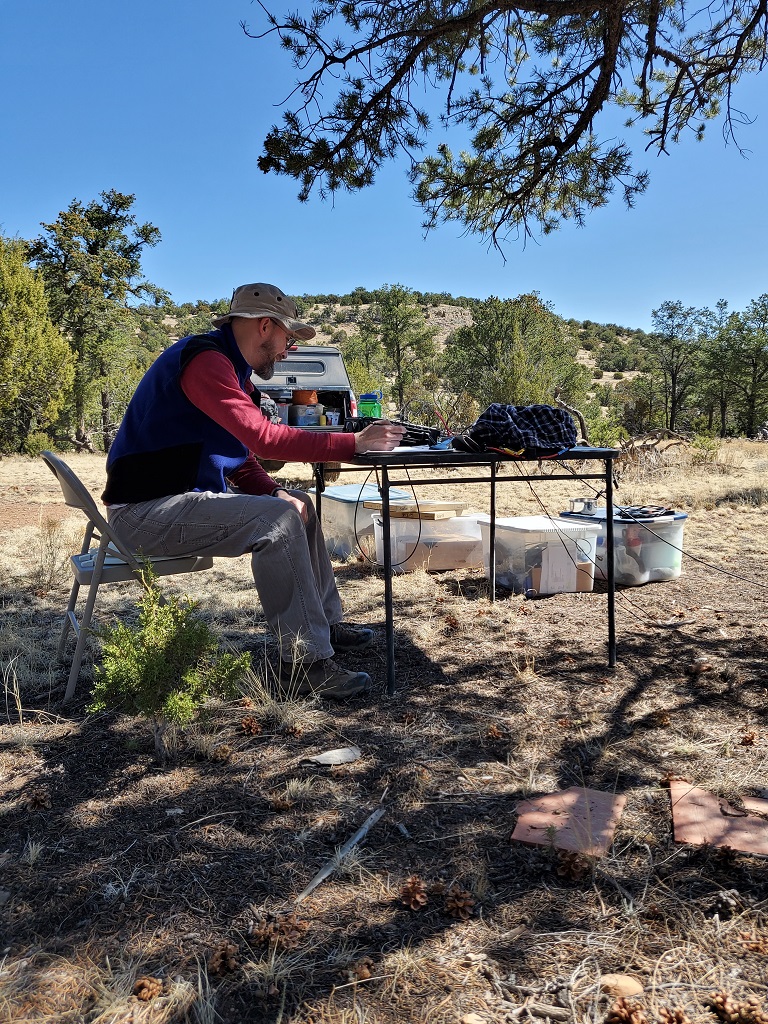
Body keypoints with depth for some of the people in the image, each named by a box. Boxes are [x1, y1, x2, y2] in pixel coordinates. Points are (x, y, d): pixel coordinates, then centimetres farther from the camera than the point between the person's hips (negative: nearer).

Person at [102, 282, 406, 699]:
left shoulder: (231, 369, 15)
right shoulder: (205, 359, -18)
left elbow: (242, 461, 15)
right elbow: (265, 438, -30)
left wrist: (278, 494, -4)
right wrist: (355, 443, -26)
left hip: (185, 498, 11)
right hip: (145, 510, -11)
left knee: (298, 506, 13)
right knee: (277, 520, -25)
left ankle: (325, 623, 20)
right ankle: (305, 663, -19)